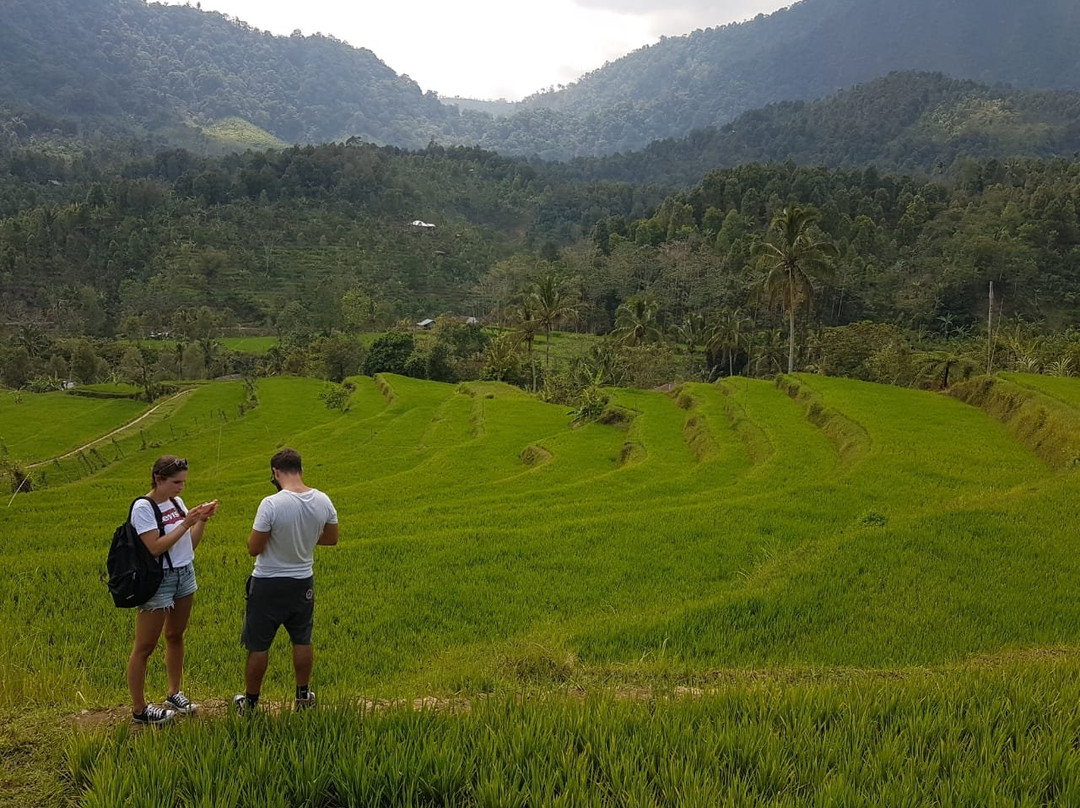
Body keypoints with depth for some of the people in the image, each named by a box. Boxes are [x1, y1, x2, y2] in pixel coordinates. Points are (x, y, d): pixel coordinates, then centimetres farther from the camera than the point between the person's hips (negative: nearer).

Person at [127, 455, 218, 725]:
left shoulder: (176, 501, 7)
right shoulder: (143, 508, -14)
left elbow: (191, 543, 8)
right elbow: (155, 547, -23)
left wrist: (202, 519, -7)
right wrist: (186, 523, -23)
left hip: (185, 576, 7)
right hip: (159, 581, -7)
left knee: (175, 636, 18)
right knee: (145, 647, 2)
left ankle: (174, 693, 32)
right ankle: (139, 710, 11)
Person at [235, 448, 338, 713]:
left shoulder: (271, 504, -24)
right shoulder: (323, 501, -9)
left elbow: (253, 548, -18)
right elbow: (332, 539, 6)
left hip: (268, 584, -4)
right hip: (303, 582, 5)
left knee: (258, 645, 11)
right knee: (302, 641, 20)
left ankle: (250, 702, 25)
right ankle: (304, 696, 32)